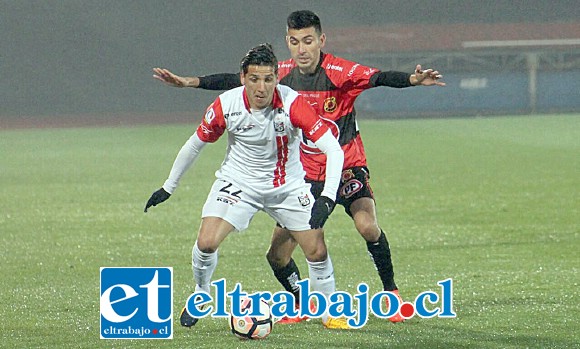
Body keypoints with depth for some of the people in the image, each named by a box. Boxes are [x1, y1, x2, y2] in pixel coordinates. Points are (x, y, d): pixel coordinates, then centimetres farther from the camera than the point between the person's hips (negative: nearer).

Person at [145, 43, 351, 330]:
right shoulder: (225, 106, -19)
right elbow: (195, 144, 0)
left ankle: (330, 313, 19)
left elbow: (333, 150, -27)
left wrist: (327, 198, -39)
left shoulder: (292, 103, -25)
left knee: (317, 252, -6)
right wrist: (168, 187, 8)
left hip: (287, 185, 0)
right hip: (238, 182, 0)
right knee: (206, 242, -18)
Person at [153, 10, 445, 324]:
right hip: (304, 174, 4)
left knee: (367, 225, -30)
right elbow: (236, 81, 7)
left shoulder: (339, 71, -18)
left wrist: (413, 79, -51)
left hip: (346, 167, -4)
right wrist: (189, 82, 5)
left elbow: (379, 78, -33)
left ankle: (390, 293, -8)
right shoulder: (282, 74, -4)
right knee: (278, 256, 1)